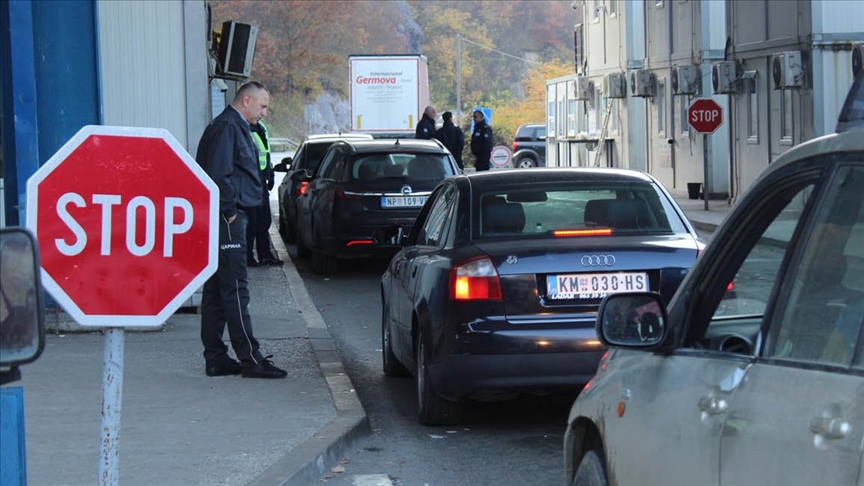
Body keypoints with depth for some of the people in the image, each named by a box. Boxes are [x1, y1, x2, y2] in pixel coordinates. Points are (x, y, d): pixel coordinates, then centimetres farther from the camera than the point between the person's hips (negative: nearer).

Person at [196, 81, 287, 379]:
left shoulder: (236, 128, 21)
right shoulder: (226, 127, -12)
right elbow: (218, 174, -21)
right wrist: (229, 211, -17)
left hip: (229, 218, 11)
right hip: (227, 219, -11)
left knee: (216, 290, 10)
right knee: (235, 289, -9)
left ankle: (215, 359, 14)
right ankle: (250, 360, -9)